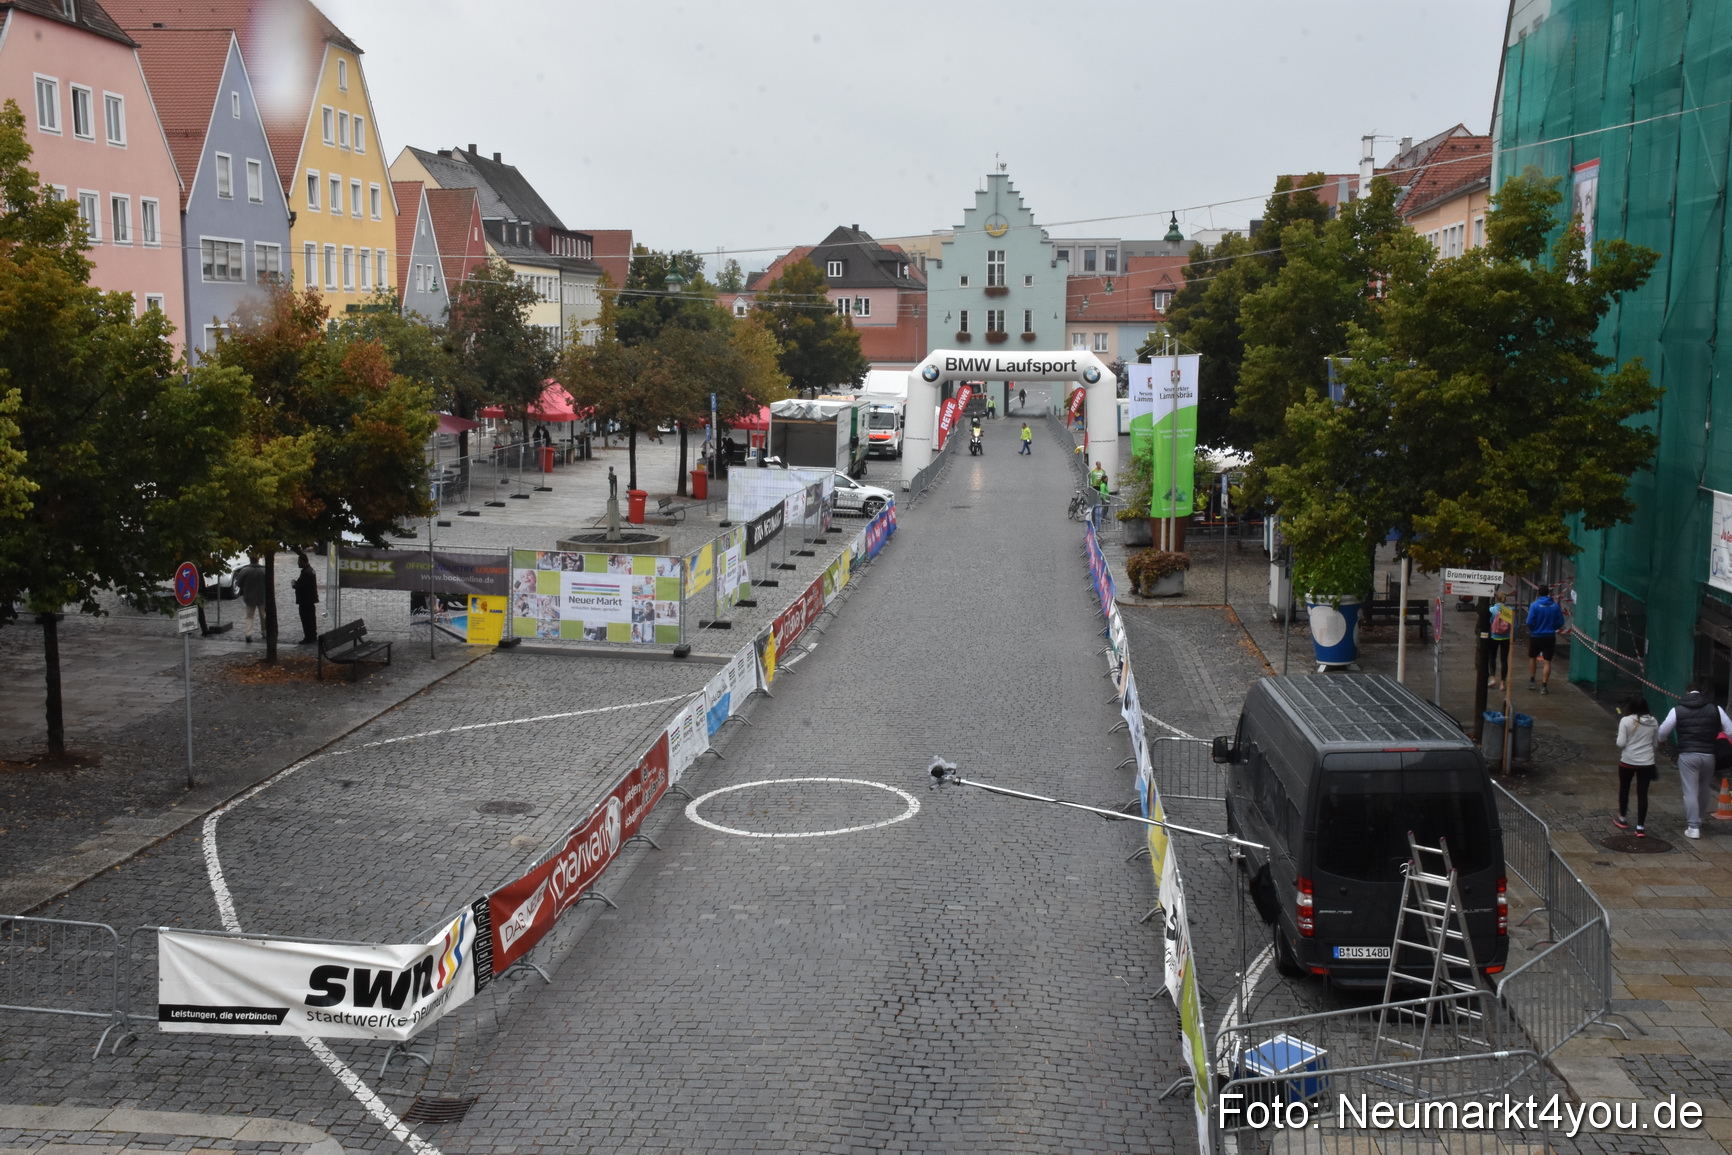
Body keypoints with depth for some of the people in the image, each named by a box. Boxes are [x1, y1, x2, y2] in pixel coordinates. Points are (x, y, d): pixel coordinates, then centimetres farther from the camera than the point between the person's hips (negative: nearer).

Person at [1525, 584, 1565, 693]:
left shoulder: (1535, 605, -12)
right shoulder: (1555, 606, -4)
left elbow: (1530, 622, -14)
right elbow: (1560, 622, -1)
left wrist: (1532, 629, 6)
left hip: (1536, 636, -1)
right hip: (1550, 637, 1)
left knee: (1532, 657, 20)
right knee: (1547, 661, 4)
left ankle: (1531, 681, 20)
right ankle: (1544, 686, 2)